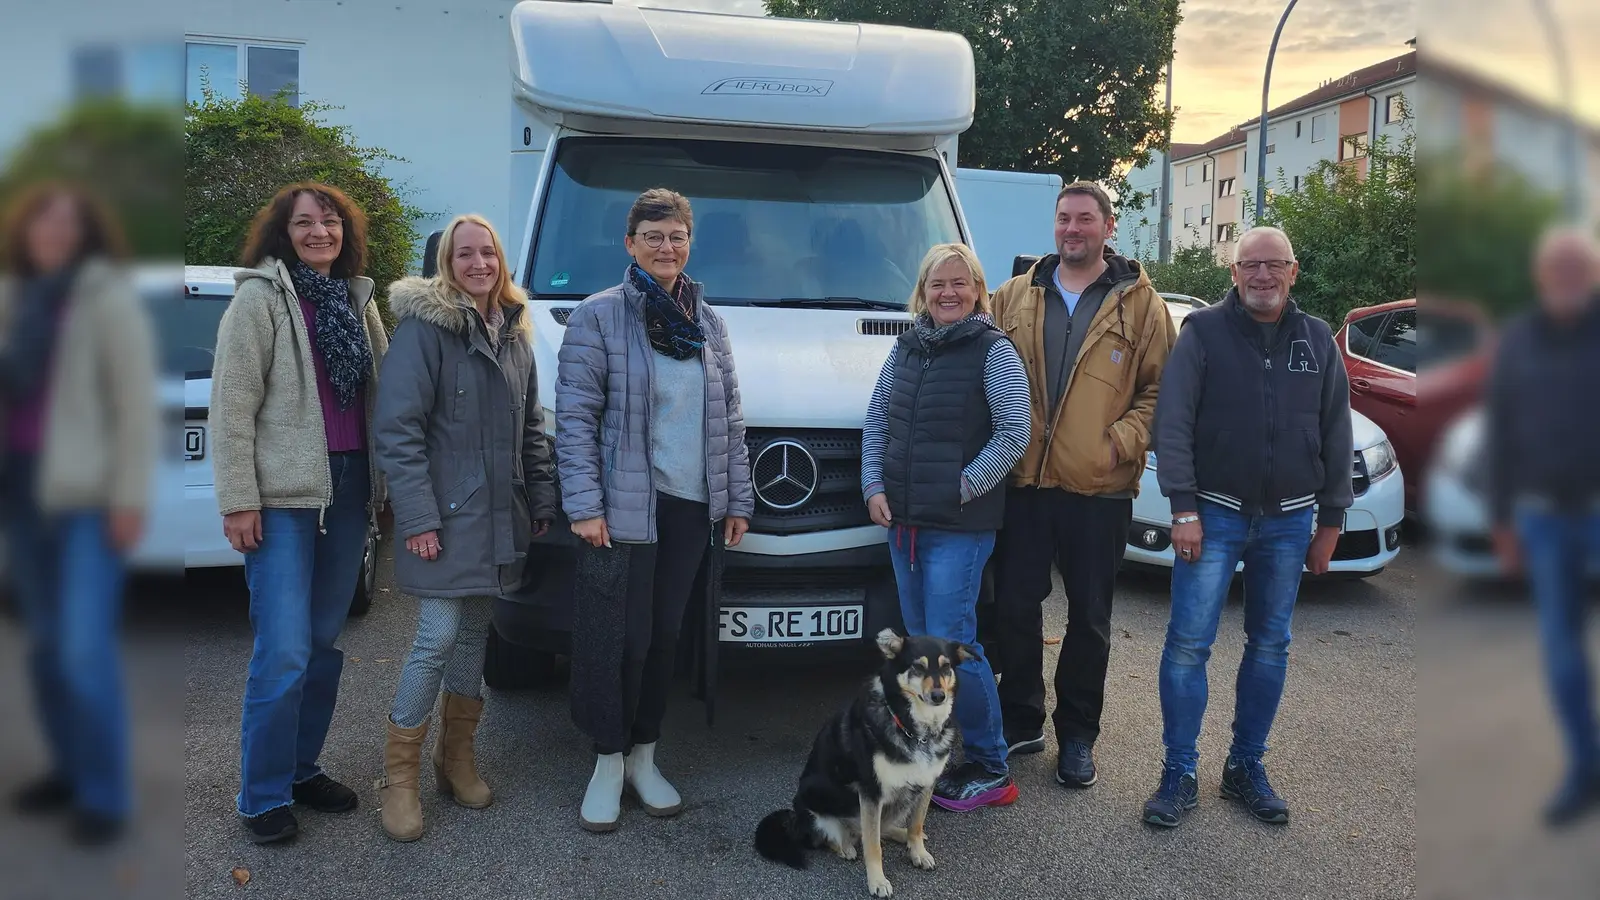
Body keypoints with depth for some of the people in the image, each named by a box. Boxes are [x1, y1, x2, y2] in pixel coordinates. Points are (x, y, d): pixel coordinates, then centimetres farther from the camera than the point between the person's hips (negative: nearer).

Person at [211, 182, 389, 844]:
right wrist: (238, 501, -12)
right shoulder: (260, 296, -4)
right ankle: (263, 797, 8)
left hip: (349, 489, 6)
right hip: (284, 494, -6)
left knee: (325, 642, 12)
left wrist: (379, 480, 9)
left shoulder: (358, 299, 13)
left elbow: (380, 390, 15)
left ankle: (303, 768, 26)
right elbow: (232, 405, -8)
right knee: (285, 651, -6)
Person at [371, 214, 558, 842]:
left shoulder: (515, 332, 13)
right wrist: (417, 517, -18)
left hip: (501, 519, 6)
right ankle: (400, 776, 8)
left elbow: (532, 428, 18)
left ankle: (457, 758, 26)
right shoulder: (423, 326, -8)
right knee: (438, 639, -6)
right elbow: (397, 429, -13)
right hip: (447, 518, -6)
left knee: (474, 632, 13)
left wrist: (541, 501, 12)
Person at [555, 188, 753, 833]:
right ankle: (608, 763, 15)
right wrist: (583, 505, -15)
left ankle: (643, 757, 25)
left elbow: (730, 419, 15)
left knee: (663, 636, 11)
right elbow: (574, 417, -8)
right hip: (623, 508, -5)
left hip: (692, 507, 5)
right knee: (618, 640, -1)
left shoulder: (708, 322, 12)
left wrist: (737, 499, 11)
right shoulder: (599, 316, -4)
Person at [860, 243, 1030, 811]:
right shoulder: (906, 349, 13)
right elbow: (876, 420, 15)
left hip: (959, 526, -6)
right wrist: (873, 486, 3)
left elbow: (1013, 434, -10)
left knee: (952, 645, -7)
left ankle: (990, 769, 6)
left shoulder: (994, 351, -5)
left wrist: (963, 487, -13)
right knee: (920, 642, 13)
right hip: (901, 521, 6)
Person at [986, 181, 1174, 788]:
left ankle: (1078, 736, 24)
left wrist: (1123, 441, -12)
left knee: (1089, 617, 8)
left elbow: (1160, 388, 2)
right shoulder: (1016, 296, 9)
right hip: (1022, 482, 2)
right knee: (1014, 607, 8)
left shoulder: (1140, 305, 2)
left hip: (1099, 488, -2)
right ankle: (1020, 721, 26)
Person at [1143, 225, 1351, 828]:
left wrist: (1330, 522, 7)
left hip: (1289, 519, 3)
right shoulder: (1204, 331, -3)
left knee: (1270, 646, 9)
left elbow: (1336, 435, 10)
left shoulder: (1317, 341, 6)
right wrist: (1184, 509, -13)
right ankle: (1179, 774, 6)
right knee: (1188, 643, -5)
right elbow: (1173, 423, -8)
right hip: (1215, 513, -3)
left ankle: (1246, 768, 23)